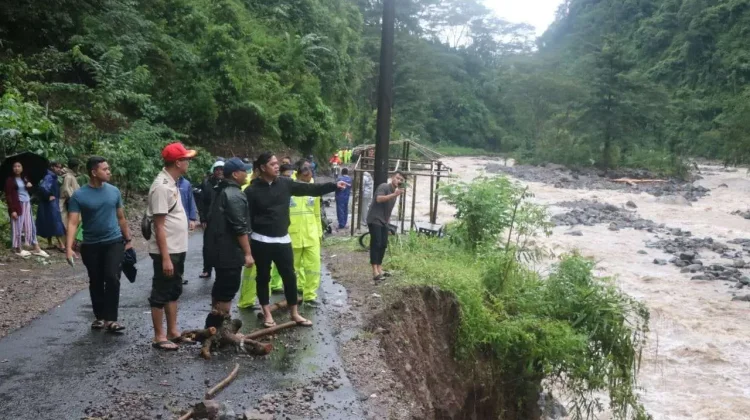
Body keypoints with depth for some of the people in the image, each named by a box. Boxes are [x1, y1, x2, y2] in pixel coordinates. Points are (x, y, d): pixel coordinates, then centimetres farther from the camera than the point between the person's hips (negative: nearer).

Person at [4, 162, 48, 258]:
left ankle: (36, 248, 13)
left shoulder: (25, 178, 14)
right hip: (17, 206, -6)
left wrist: (30, 187, -3)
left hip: (27, 205, 6)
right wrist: (12, 210, -16)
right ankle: (18, 249, 10)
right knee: (18, 227, 0)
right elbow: (8, 196, -9)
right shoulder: (10, 180, -5)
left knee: (30, 226, 9)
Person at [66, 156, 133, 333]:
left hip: (114, 242, 1)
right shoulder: (79, 196, -8)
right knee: (96, 283, 11)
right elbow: (73, 222, -13)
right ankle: (100, 317, 26)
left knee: (112, 278, -12)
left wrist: (128, 239, 12)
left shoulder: (114, 191, 1)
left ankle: (111, 319, -6)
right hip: (91, 245, 0)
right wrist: (69, 247, -24)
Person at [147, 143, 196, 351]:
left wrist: (175, 253, 17)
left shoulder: (172, 183, 9)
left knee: (174, 291, 17)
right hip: (166, 251, -10)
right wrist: (165, 257, -22)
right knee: (160, 294, 2)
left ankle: (172, 331, 28)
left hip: (178, 249, 10)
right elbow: (159, 226, -21)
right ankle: (159, 337, 13)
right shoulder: (161, 186, -20)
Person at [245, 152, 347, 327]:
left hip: (283, 239, 4)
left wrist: (334, 186, -7)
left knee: (289, 276, 7)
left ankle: (294, 313, 19)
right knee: (263, 277, 9)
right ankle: (267, 313, 23)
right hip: (261, 241, -3)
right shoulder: (252, 191, -9)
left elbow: (310, 189, 0)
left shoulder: (285, 184, 2)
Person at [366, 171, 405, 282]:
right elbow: (379, 199, -32)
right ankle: (375, 272, -16)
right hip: (375, 220, -9)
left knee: (383, 245, 8)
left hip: (384, 221, 9)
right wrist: (394, 195, -39)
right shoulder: (384, 186, -13)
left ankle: (379, 269, 16)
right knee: (376, 244, -13)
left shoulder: (394, 191, 14)